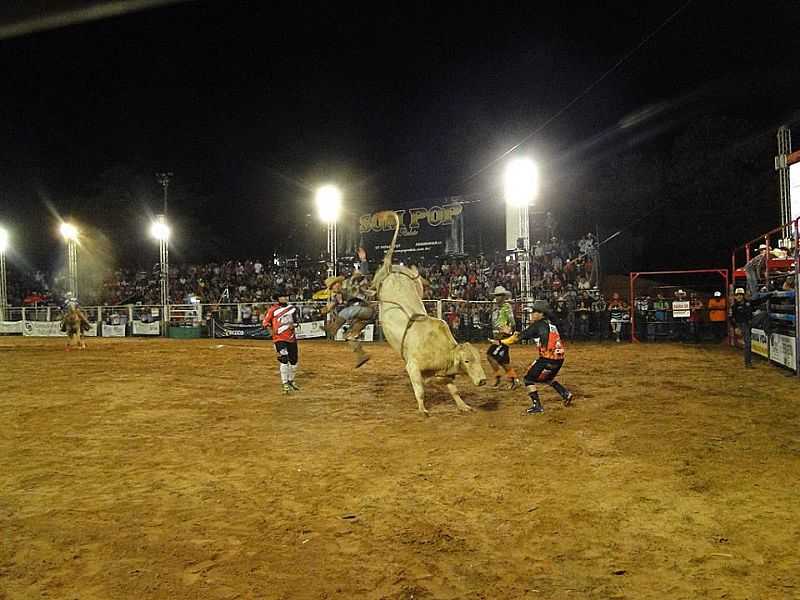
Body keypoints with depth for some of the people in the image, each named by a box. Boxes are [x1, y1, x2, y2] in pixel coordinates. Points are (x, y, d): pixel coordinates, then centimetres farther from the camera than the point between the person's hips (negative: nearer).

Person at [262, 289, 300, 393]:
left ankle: (291, 381, 32)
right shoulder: (273, 310, -6)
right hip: (279, 338, -5)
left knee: (294, 360, 10)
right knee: (284, 359, -16)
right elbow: (265, 322, 1)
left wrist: (293, 324, -3)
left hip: (291, 338, 5)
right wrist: (272, 331, -9)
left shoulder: (292, 308, 8)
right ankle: (284, 384, -10)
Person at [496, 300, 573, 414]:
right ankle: (565, 393, 23)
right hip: (559, 359, 9)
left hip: (547, 359, -9)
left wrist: (501, 342, -8)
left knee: (529, 378, 4)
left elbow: (520, 336, -9)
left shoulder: (538, 324, -6)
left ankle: (537, 405, -1)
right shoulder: (551, 325, 18)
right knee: (546, 378, 32)